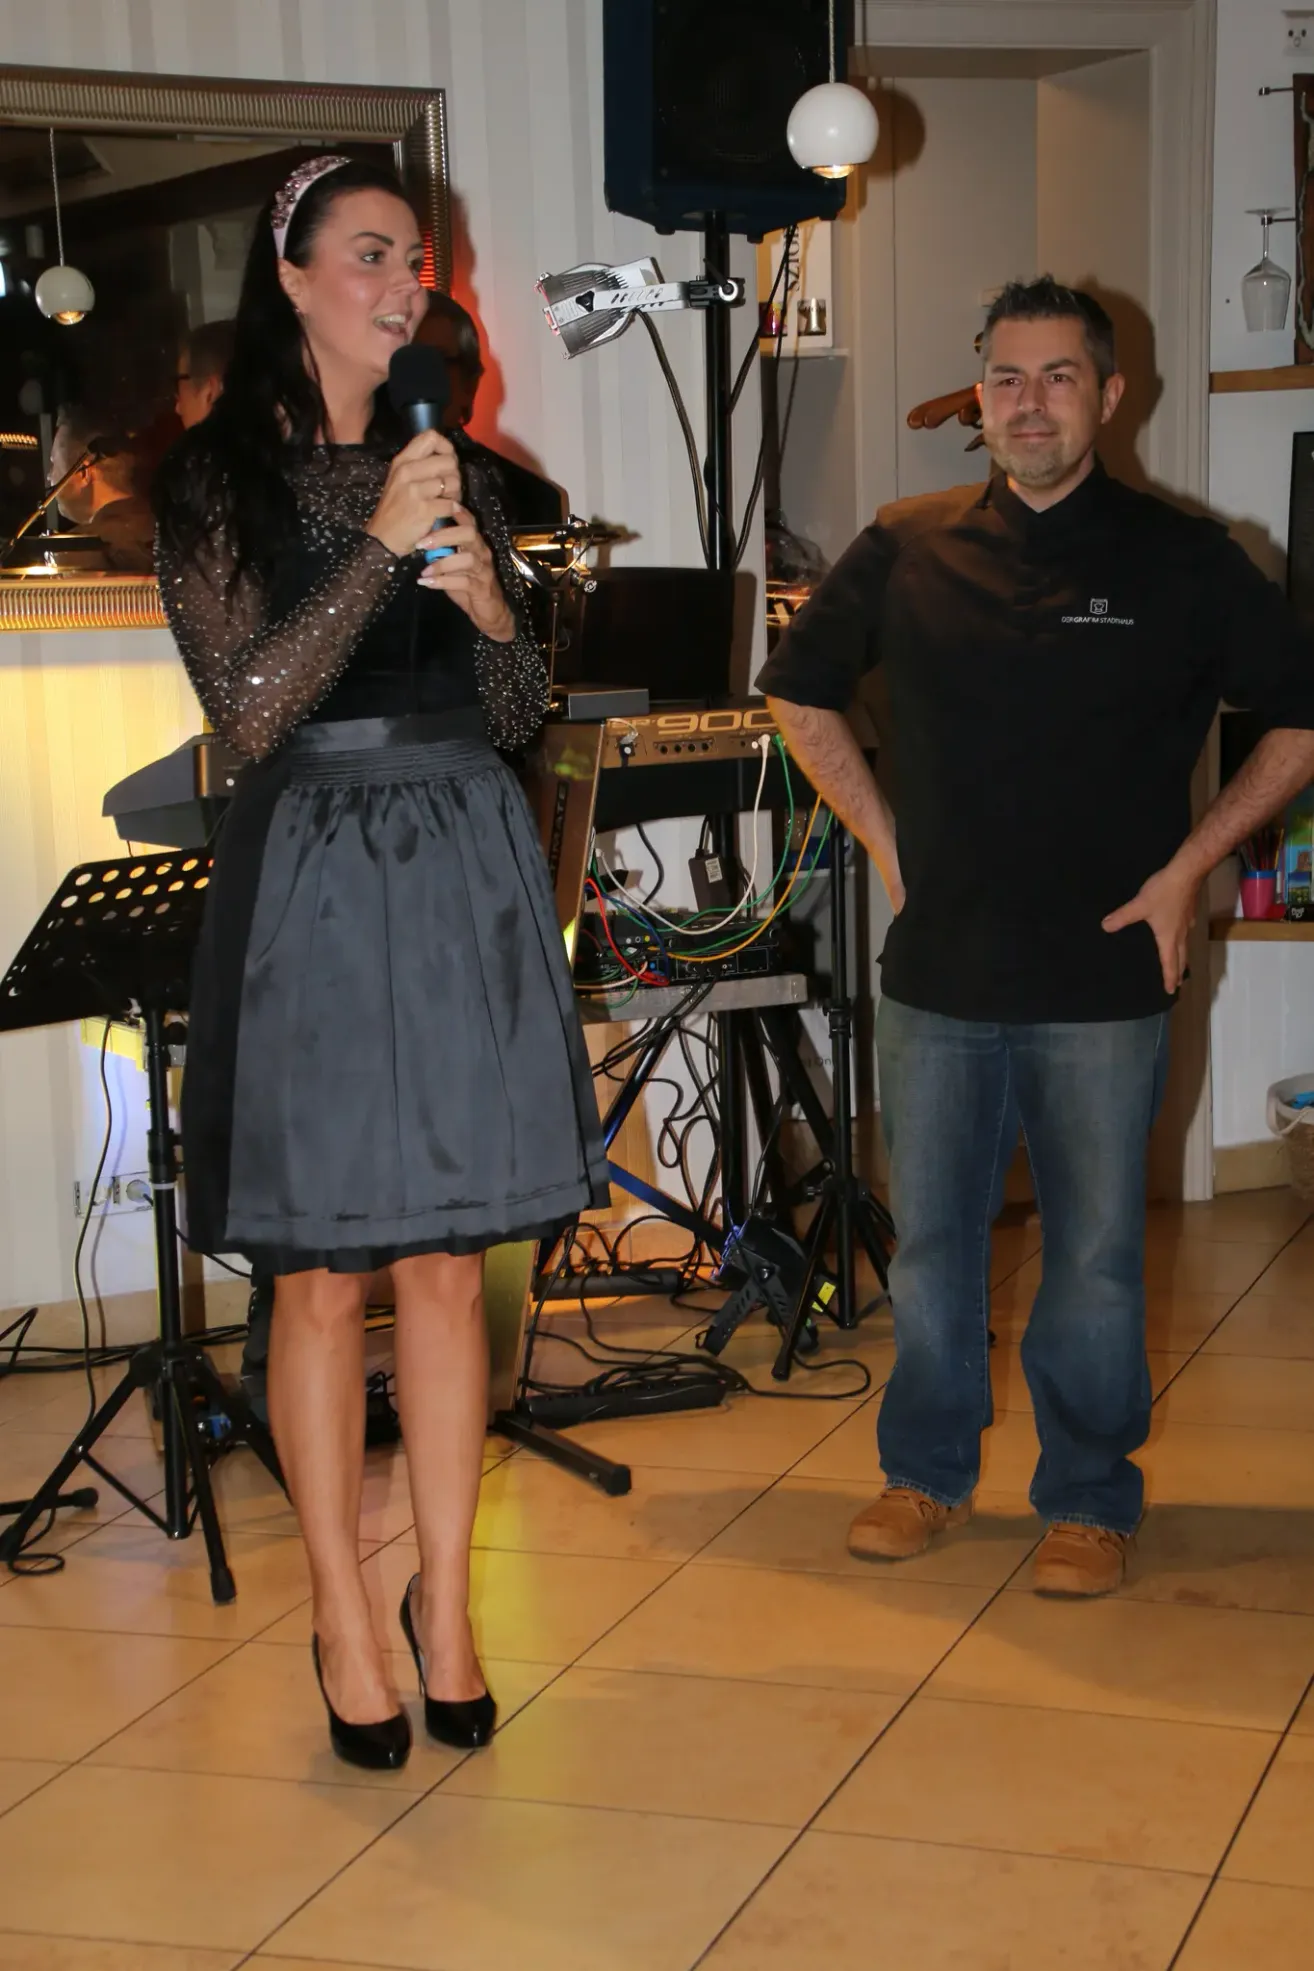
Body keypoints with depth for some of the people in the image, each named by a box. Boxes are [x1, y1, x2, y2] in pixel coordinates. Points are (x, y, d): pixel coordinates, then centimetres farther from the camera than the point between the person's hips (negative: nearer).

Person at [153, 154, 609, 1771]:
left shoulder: (451, 473, 12)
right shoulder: (218, 479, -1)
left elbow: (520, 715, 14)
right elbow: (252, 709, -11)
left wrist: (491, 609, -6)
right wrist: (381, 550, -16)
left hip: (464, 870, 4)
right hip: (312, 875, -4)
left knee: (448, 1263, 7)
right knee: (322, 1274, 3)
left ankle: (444, 1605, 20)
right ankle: (344, 1622, 17)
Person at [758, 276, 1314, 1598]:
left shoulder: (1179, 562, -2)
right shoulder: (906, 550, 4)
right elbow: (798, 693, 19)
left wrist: (1186, 865, -2)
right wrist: (881, 835, 10)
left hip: (1103, 981, -2)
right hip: (935, 971, 2)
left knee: (1095, 1253, 4)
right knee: (930, 1238, 11)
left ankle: (1089, 1500, 20)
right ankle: (926, 1472, 28)